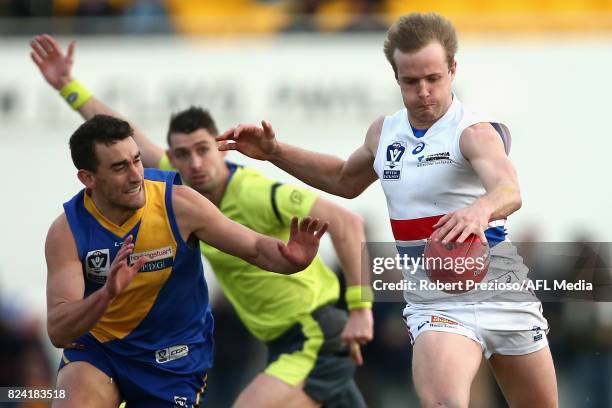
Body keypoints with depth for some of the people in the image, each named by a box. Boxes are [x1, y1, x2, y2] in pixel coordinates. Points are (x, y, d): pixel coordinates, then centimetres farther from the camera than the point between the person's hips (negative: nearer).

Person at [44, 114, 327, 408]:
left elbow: (255, 248, -9)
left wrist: (293, 259, -33)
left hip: (172, 358, 1)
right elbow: (57, 332, -24)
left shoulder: (178, 203, -17)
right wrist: (106, 294, -43)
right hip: (96, 349, -1)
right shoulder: (68, 230, -18)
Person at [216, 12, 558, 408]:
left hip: (503, 296, -3)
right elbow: (346, 180, 29)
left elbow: (510, 192, -37)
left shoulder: (475, 132, -15)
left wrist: (481, 208, -60)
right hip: (435, 303, 3)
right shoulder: (385, 132, 6)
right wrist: (274, 151, 18)